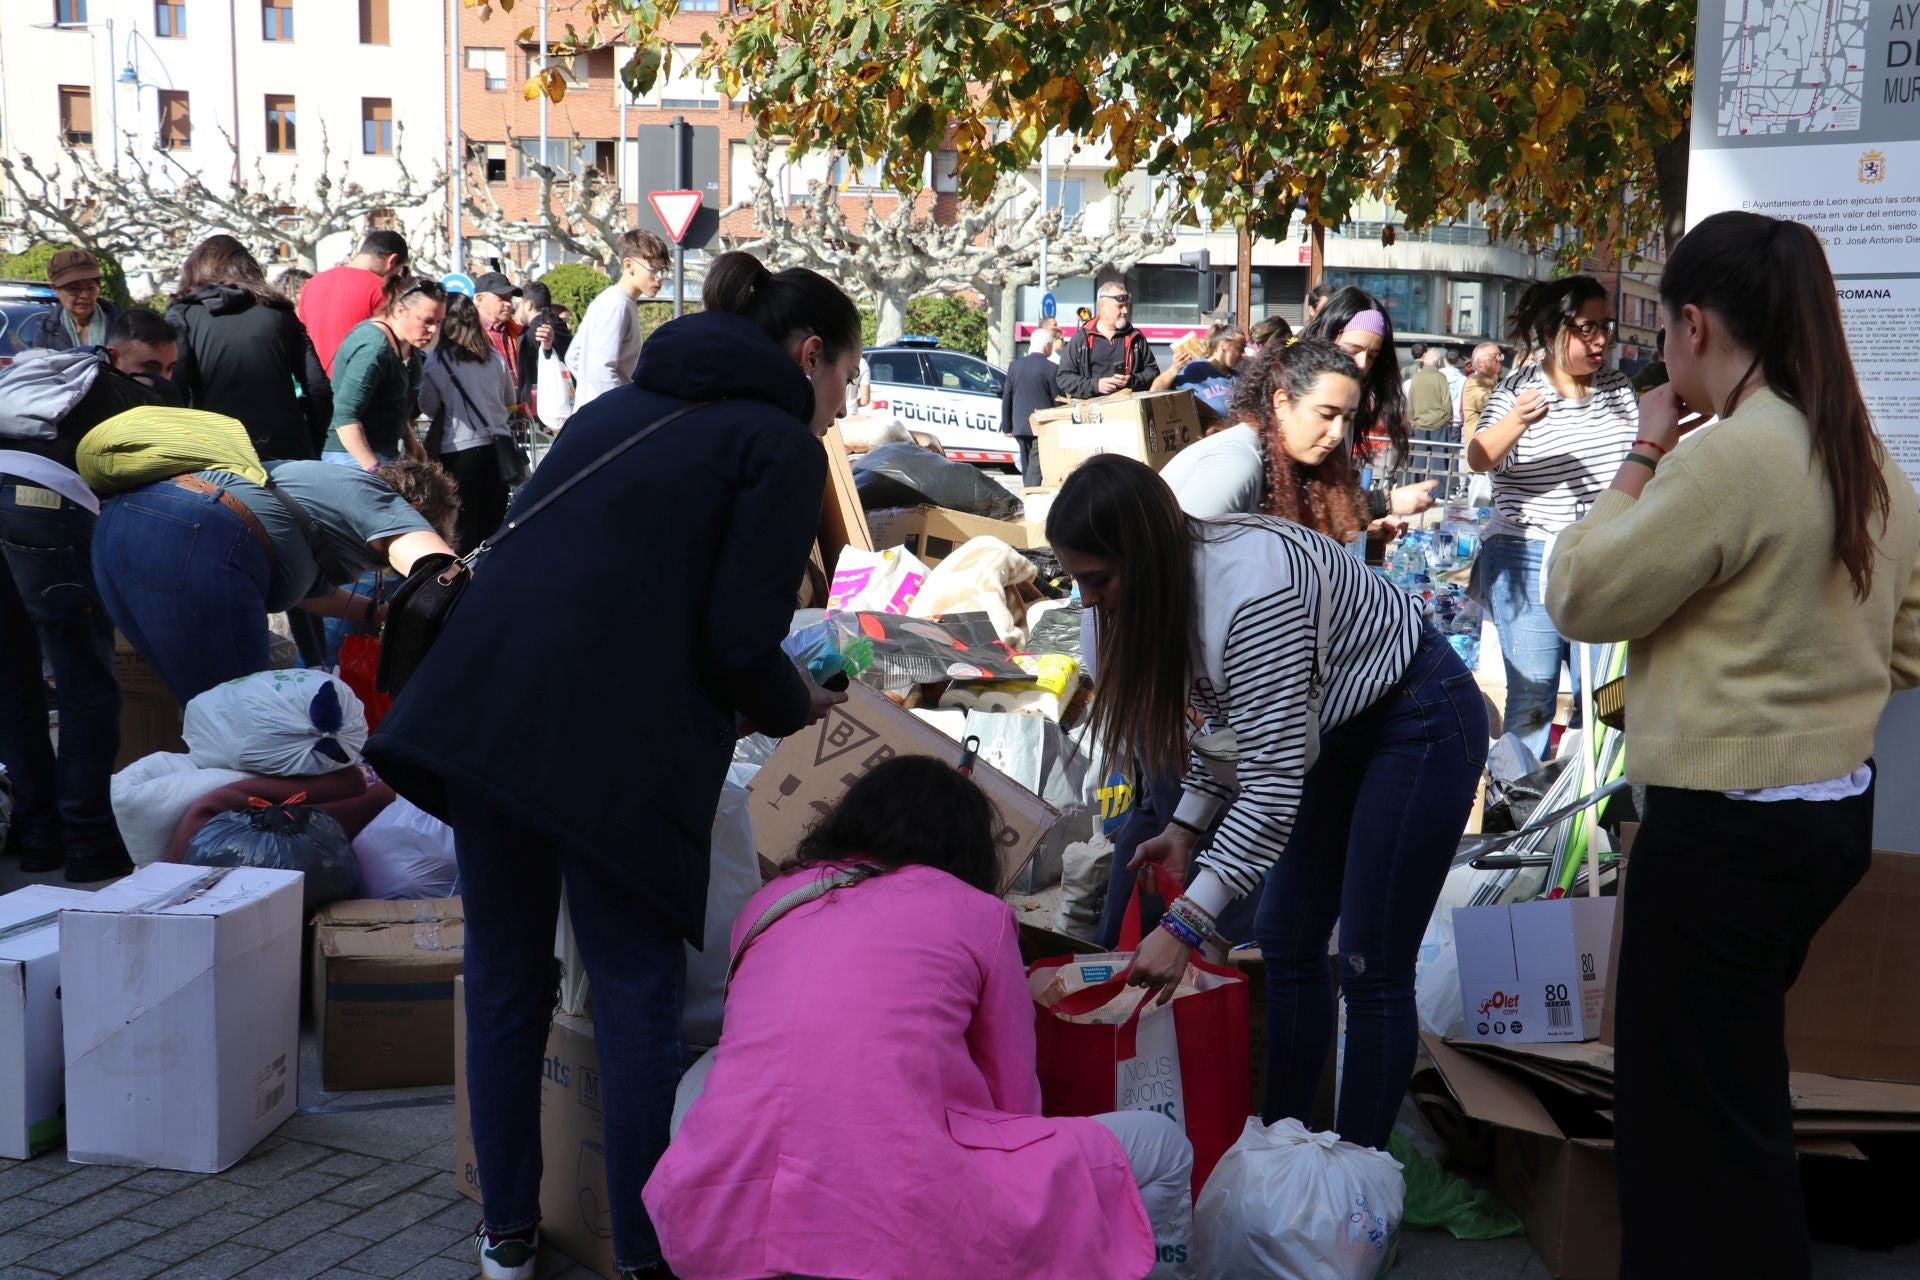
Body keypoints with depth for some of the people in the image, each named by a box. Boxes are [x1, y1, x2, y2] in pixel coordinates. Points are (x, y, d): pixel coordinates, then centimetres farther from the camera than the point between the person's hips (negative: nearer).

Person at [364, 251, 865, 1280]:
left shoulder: (621, 404, 24)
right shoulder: (782, 445, 2)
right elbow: (739, 641, -7)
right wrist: (793, 710, 14)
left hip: (478, 707, 7)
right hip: (611, 740, -7)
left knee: (504, 975, 17)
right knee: (638, 993, 7)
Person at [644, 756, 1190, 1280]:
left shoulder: (766, 901, 20)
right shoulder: (976, 912, 9)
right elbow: (1014, 1099, 17)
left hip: (713, 1226, 4)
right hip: (891, 1232, -4)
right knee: (1163, 1146, 17)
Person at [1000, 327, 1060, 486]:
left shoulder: (1015, 366, 5)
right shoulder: (1052, 368, -9)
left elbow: (1006, 399, 8)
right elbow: (1058, 400, -6)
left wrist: (1007, 427, 16)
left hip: (1020, 426, 5)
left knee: (1027, 469, 16)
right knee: (1035, 471, -9)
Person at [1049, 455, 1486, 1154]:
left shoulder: (1250, 589, -36)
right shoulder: (1175, 576, -7)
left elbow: (1273, 785, -37)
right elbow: (1231, 721, 9)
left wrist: (1185, 924, -38)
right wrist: (1187, 824, -1)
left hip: (1421, 723, -9)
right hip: (1339, 724, 9)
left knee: (1371, 968, -7)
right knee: (1284, 946, 8)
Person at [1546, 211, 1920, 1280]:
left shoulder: (1727, 459, -21)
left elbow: (1580, 595, -12)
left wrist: (1642, 455, -4)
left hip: (1728, 825, -9)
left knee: (1698, 1110, 5)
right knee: (1738, 1081, 26)